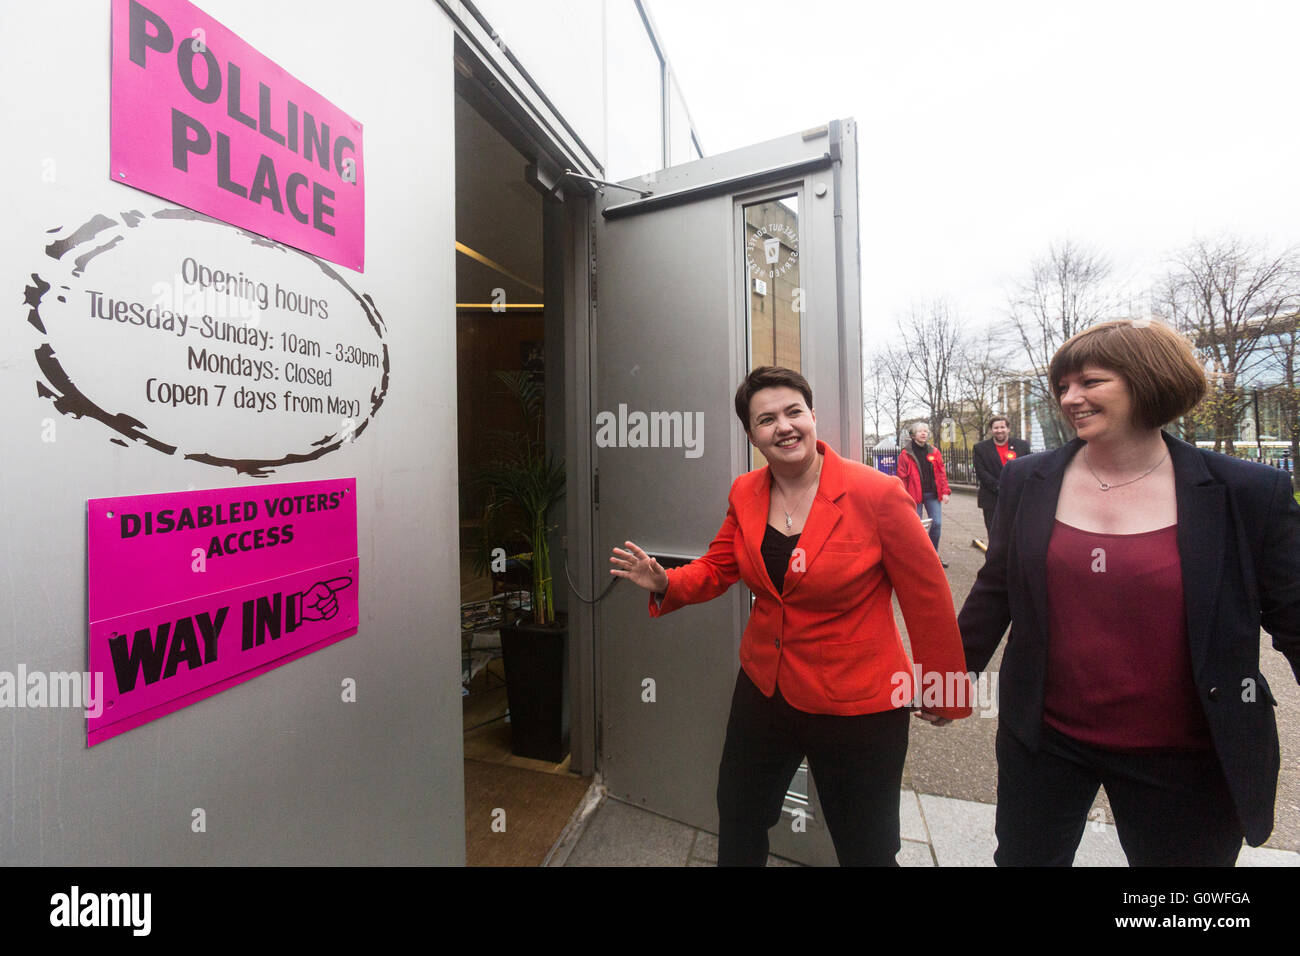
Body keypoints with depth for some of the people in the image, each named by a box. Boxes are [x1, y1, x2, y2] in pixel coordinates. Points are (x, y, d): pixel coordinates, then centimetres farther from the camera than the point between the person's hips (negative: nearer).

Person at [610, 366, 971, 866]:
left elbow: (927, 596, -10)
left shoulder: (876, 493, -20)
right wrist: (664, 583, -15)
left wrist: (946, 690, 1)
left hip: (858, 707, -4)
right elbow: (716, 569, 4)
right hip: (763, 690, 5)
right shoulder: (744, 494, -5)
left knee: (866, 850, 22)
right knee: (737, 828, 27)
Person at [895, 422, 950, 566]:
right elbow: (902, 477, -4)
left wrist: (945, 491, 3)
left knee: (937, 523, 3)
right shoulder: (906, 454, -3)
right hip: (915, 495, -4)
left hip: (933, 494, 4)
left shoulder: (934, 452, 9)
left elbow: (942, 473, 10)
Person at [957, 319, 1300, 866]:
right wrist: (954, 672, 6)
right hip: (1042, 739, 1)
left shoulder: (1249, 494, -9)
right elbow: (995, 590, 2)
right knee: (1022, 856, 19)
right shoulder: (1026, 481, -6)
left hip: (1183, 759, 0)